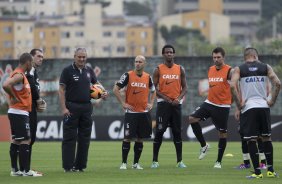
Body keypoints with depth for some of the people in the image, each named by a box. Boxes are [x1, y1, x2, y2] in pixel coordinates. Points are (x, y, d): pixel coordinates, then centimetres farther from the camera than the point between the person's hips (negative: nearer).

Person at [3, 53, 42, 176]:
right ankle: (26, 171, -7)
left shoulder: (19, 74, 14)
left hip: (15, 112, 10)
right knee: (25, 141, -8)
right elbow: (6, 85, -32)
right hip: (20, 113, -10)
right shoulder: (19, 75, -16)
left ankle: (15, 170, 14)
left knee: (16, 141, 11)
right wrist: (14, 98, -18)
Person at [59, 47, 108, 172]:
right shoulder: (67, 71, -4)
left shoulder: (89, 71, 10)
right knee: (69, 138, -4)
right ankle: (68, 166, -2)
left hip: (86, 107, 5)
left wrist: (103, 92, 2)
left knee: (84, 138, 7)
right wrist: (64, 108, -14)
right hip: (72, 108, -5)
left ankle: (80, 165, 14)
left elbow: (96, 83, 24)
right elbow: (61, 90, -6)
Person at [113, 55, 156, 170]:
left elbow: (153, 91, 23)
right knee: (127, 138, -4)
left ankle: (136, 163, 13)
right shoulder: (128, 75, -5)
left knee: (140, 139, 5)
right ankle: (124, 163, 3)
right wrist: (123, 103, -8)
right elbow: (116, 89, -5)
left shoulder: (148, 77, 6)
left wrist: (151, 103, 9)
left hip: (144, 112, 3)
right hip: (131, 112, -3)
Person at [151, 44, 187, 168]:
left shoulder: (180, 69, 8)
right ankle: (155, 161, -2)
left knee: (177, 132, 5)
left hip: (176, 104, 3)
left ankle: (179, 161, 9)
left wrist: (179, 98, -10)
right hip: (163, 103, -3)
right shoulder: (158, 70, 0)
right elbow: (154, 88, -2)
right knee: (159, 131, -7)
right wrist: (166, 98, -14)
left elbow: (184, 87, 8)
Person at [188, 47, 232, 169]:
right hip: (209, 103, 6)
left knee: (222, 133, 2)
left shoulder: (229, 71, -10)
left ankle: (219, 161, 13)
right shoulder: (210, 70, 10)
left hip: (222, 106, -6)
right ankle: (204, 145, 4)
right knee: (192, 119, -11)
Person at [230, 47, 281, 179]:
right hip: (264, 106, 2)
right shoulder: (266, 67, 6)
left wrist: (239, 103, -5)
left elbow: (233, 86, -13)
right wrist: (272, 100, 2)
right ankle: (270, 170, 15)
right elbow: (277, 83, -6)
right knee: (266, 138, 13)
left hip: (248, 108, -2)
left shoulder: (239, 69, 2)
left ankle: (257, 172, -3)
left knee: (251, 140, 1)